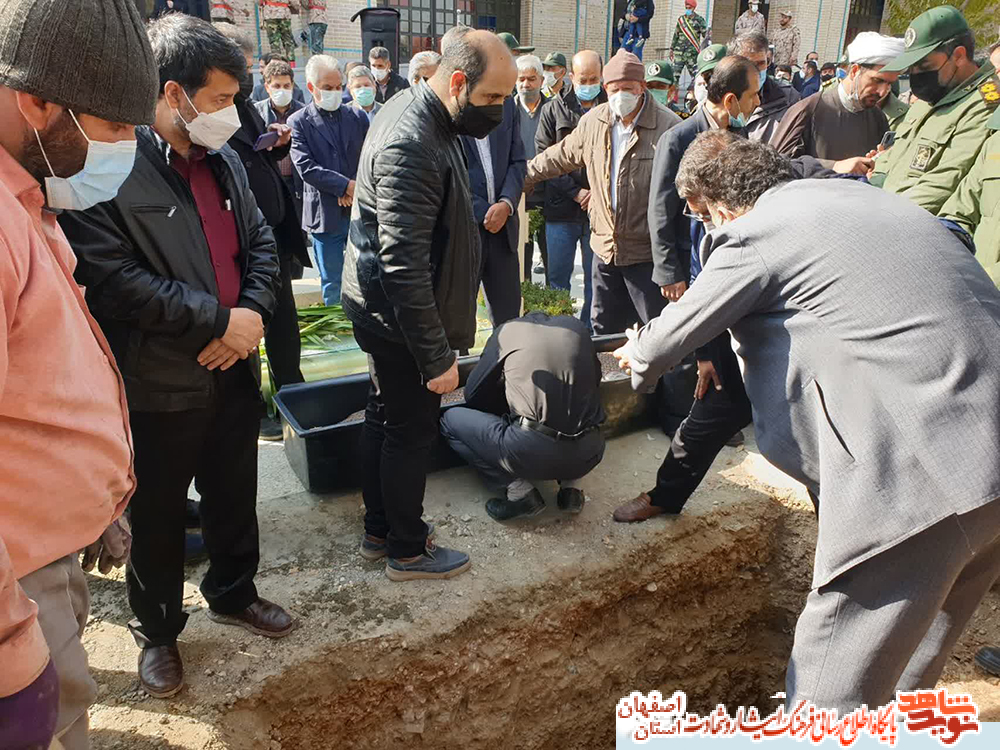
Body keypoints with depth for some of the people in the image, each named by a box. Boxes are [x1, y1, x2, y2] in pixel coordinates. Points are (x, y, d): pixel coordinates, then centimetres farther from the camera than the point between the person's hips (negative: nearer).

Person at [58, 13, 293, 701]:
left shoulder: (223, 159, 6)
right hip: (160, 385, -6)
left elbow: (262, 240, 10)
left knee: (234, 495, 21)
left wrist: (253, 314, -8)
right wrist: (219, 321, -19)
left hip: (235, 367, 6)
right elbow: (115, 279, -23)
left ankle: (233, 592, 45)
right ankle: (158, 631, 35)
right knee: (159, 515, 13)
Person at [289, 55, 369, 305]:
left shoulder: (358, 117, 8)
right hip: (325, 216, -2)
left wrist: (356, 188, -10)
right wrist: (346, 186, -16)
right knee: (332, 284, 7)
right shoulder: (298, 122, -2)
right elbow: (306, 167, -12)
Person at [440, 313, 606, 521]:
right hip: (590, 452, 5)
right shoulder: (576, 326, 18)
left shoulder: (508, 330, 11)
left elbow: (473, 395, 17)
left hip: (532, 450, -4)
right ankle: (571, 486, 15)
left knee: (450, 420, 15)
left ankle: (520, 492, 4)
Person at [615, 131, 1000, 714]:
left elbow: (666, 342, 3)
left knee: (831, 690, 4)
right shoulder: (853, 194, 18)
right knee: (918, 650, 28)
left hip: (917, 468, -9)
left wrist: (638, 356, 27)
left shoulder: (753, 236, -6)